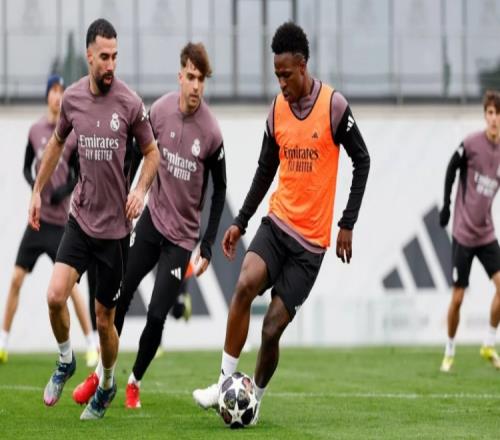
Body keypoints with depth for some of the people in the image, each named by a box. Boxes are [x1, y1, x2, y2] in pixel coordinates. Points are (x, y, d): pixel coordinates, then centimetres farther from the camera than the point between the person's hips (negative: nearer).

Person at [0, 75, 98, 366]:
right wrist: (33, 182, -6)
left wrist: (65, 190, -20)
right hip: (37, 216, 4)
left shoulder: (73, 134, -5)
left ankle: (92, 345, 1)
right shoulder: (36, 130, 7)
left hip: (61, 219, -4)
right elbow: (27, 167, 14)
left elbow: (80, 176, -2)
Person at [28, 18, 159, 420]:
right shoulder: (72, 98, -2)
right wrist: (38, 191, 19)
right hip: (80, 217, 2)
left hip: (115, 225, -2)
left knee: (105, 319, 6)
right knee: (55, 296, -16)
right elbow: (57, 142, 18)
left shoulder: (130, 103, -11)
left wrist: (141, 190, -16)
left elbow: (151, 152, 2)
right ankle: (66, 361, 14)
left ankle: (107, 384, 32)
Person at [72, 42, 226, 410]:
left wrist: (207, 247, -6)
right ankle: (100, 375, 23)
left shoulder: (211, 133, -17)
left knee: (157, 315, -7)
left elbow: (220, 190, -4)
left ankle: (135, 382, 17)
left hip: (183, 234, -3)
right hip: (152, 218, 3)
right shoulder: (159, 111, -9)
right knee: (120, 296, 4)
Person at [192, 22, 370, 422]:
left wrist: (348, 225, -5)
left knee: (272, 327, -7)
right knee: (245, 285, -23)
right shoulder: (277, 109, 5)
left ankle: (254, 399, 16)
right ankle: (226, 385, -16)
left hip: (312, 240, -4)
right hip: (278, 223, 4)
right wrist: (240, 222, 13)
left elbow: (362, 161, -1)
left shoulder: (333, 105, -9)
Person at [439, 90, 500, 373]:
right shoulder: (471, 144, -14)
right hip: (464, 232, -4)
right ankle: (450, 352, 18)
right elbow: (452, 170, 0)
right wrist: (446, 206, 1)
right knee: (457, 297, -1)